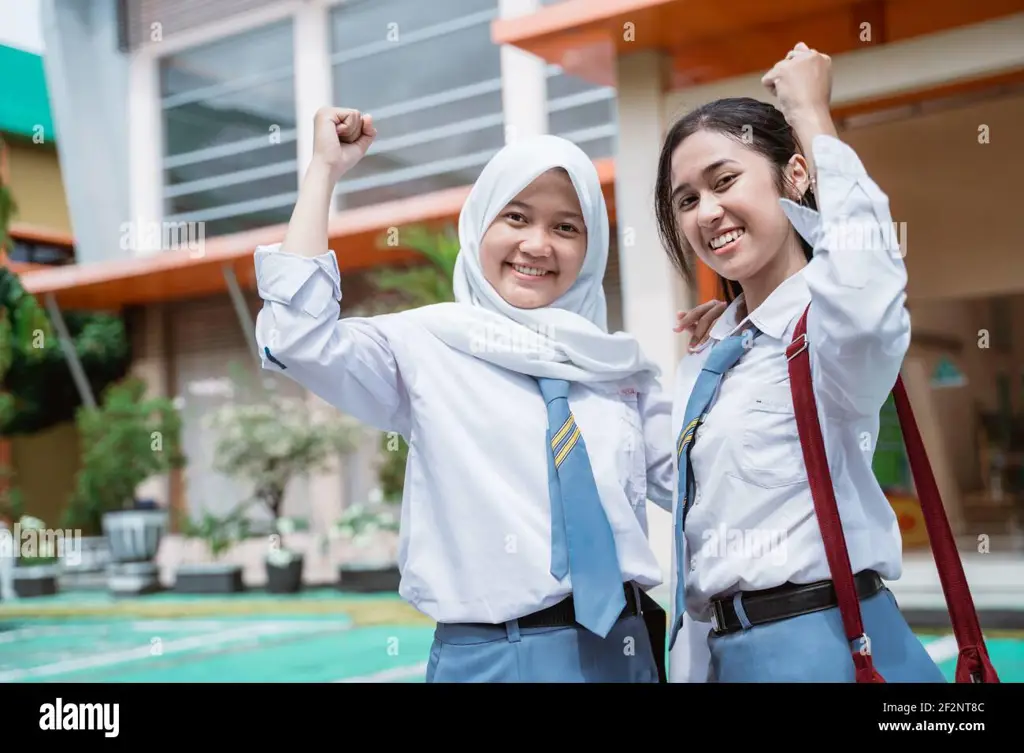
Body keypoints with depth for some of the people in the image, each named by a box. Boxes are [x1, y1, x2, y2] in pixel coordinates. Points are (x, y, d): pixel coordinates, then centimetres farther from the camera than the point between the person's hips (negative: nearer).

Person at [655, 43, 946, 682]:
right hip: (725, 651, 8)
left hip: (825, 645, -7)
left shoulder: (833, 321, -13)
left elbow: (866, 293, -38)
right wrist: (689, 667, 14)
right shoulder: (705, 366, 12)